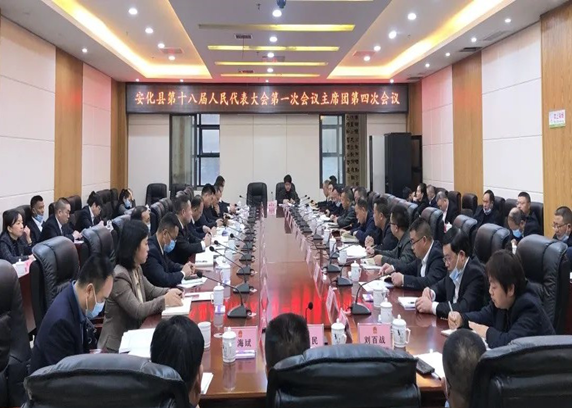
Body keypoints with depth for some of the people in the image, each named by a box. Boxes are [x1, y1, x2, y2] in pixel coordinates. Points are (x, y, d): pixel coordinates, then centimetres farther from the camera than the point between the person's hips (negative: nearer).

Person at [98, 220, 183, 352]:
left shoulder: (136, 269, 5)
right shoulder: (119, 276, -22)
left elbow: (151, 290, 17)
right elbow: (137, 311, -25)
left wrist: (169, 292, -2)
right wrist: (164, 300, -17)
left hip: (133, 335, 8)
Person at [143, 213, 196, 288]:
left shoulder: (160, 246, 2)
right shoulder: (150, 250, -24)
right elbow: (163, 280, -27)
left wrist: (182, 267, 4)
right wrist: (182, 273, -12)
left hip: (164, 288, 8)